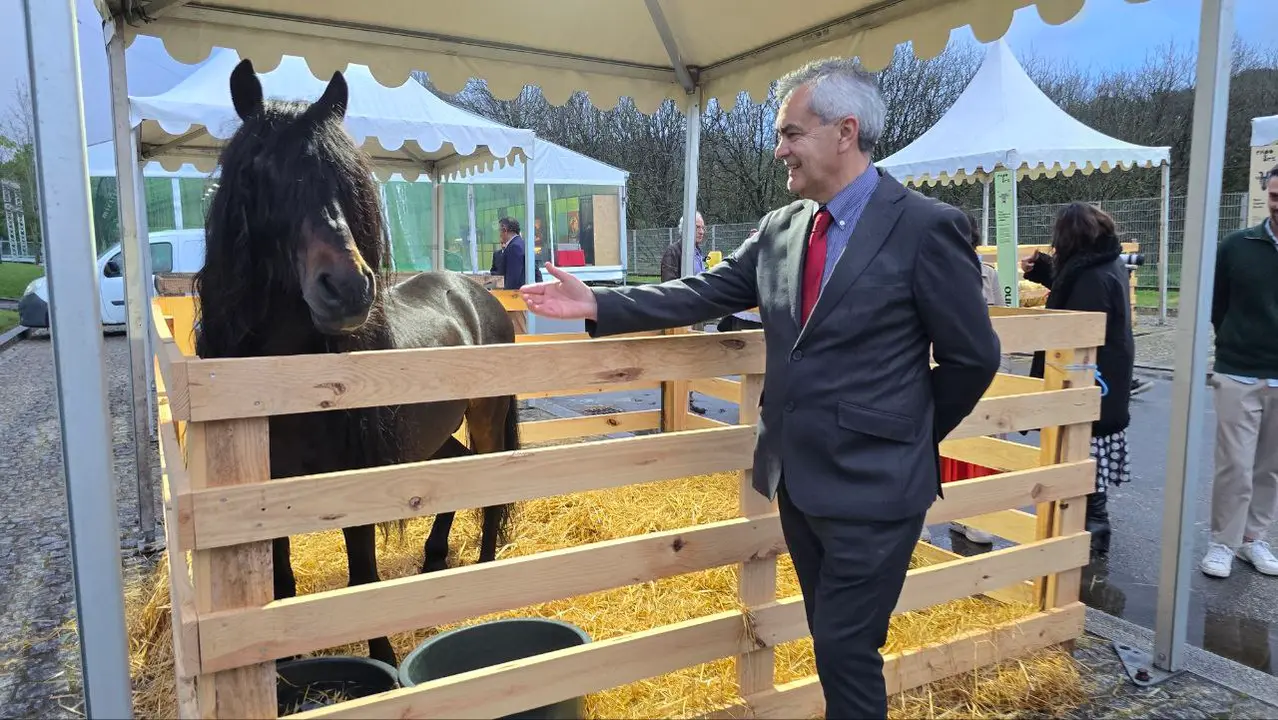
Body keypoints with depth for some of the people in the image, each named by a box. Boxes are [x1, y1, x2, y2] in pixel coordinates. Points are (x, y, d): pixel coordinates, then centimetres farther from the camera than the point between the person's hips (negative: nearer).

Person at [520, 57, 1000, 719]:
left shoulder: (925, 227, -13)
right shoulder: (780, 227, 5)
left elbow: (972, 358, -7)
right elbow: (705, 292, 3)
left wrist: (910, 436, 2)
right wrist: (598, 304, -3)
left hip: (872, 487, -6)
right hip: (797, 480, 6)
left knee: (846, 650, 3)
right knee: (833, 642, 21)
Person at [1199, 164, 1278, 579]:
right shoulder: (1237, 246, -3)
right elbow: (1217, 308, 7)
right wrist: (1238, 347, 10)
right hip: (1239, 376, -2)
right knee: (1235, 467, -1)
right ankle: (1222, 542, 11)